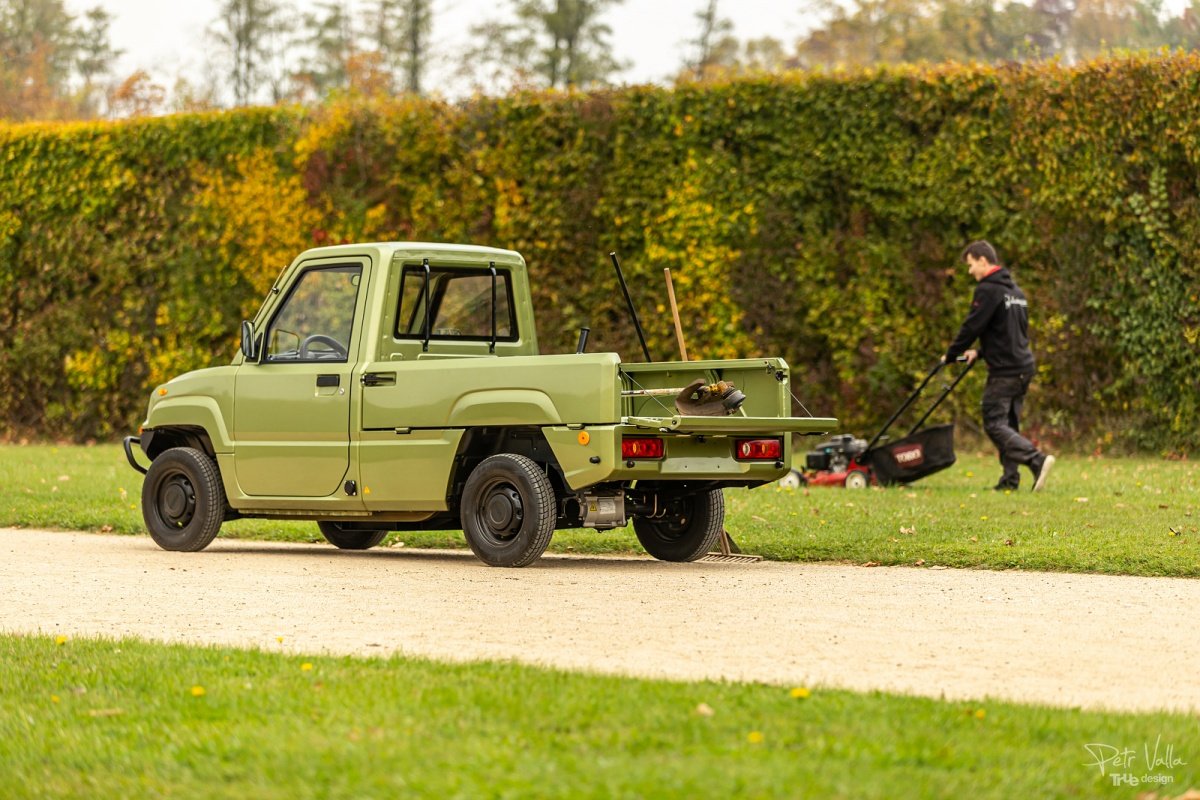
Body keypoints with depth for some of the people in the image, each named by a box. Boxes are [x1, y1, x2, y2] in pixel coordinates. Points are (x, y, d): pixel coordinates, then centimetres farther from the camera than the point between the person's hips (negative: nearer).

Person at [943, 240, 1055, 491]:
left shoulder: (988, 290, -11)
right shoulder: (1016, 290, 19)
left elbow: (972, 327, -13)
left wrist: (951, 355, 1)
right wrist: (979, 352, 19)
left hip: (1004, 371, -9)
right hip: (1024, 367, 9)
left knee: (994, 424, -8)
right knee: (1008, 423, 12)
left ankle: (1037, 460, -23)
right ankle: (1010, 478, 8)